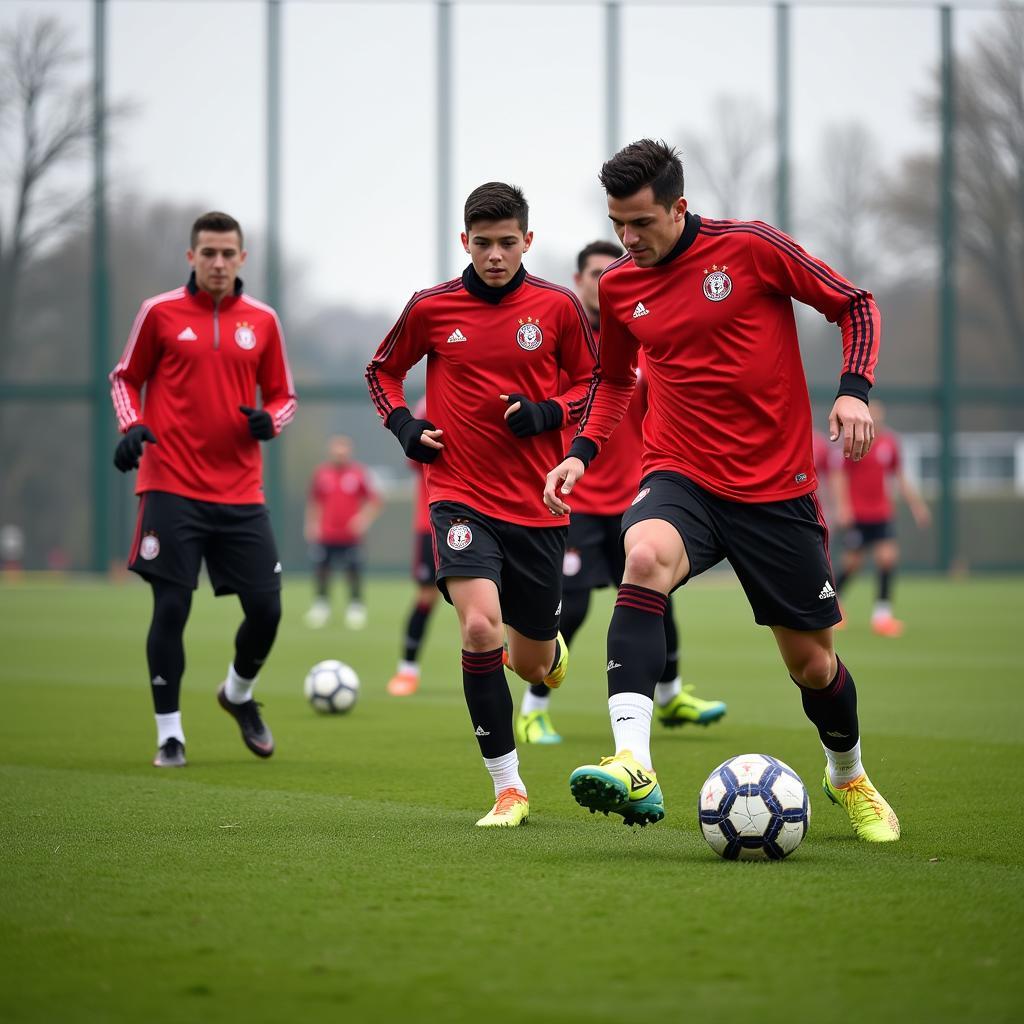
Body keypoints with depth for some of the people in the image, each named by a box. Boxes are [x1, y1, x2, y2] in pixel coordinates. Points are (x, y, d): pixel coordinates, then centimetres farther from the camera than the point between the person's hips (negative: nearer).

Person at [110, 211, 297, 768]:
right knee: (171, 608, -6)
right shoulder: (160, 313, 0)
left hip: (241, 493, 3)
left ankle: (239, 695, 30)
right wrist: (131, 425, -9)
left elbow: (283, 396, 15)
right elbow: (126, 378, 10)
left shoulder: (262, 321, 7)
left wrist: (269, 420, -7)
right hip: (172, 488, -3)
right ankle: (169, 734, 7)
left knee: (266, 609, 0)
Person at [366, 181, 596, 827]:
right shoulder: (431, 308, 0)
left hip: (538, 506, 1)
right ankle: (508, 789, -14)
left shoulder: (558, 307, -1)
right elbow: (383, 371, 16)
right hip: (461, 497, -1)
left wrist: (546, 413, -9)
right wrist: (404, 425, -1)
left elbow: (594, 382, 10)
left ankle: (553, 651, 51)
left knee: (533, 665, 9)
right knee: (480, 626, -24)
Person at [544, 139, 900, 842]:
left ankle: (849, 777, 41)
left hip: (776, 487, -1)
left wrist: (854, 389, -15)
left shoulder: (750, 247, -8)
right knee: (645, 557, -33)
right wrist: (583, 451, 7)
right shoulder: (618, 287, 4)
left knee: (811, 658, 7)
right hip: (680, 476, 2)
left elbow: (855, 305, 0)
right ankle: (633, 766, -47)